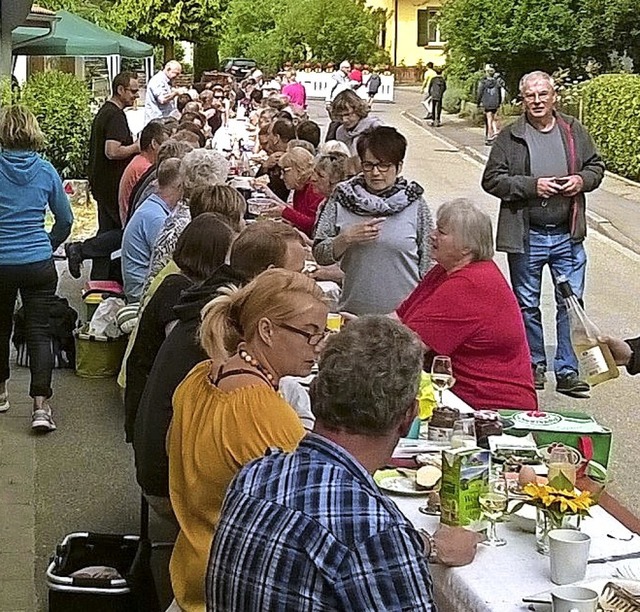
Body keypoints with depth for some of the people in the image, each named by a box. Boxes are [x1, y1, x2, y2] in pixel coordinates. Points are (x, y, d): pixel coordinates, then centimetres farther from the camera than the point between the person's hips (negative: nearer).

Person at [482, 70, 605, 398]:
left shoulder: (574, 132, 5)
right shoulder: (509, 138, -4)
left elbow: (596, 165, 15)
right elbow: (492, 179, -6)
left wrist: (582, 180, -7)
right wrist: (532, 186, -16)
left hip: (568, 235, 2)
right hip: (526, 236, -2)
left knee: (571, 303, 3)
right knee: (527, 305, 10)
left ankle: (567, 371, 11)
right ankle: (534, 365, 26)